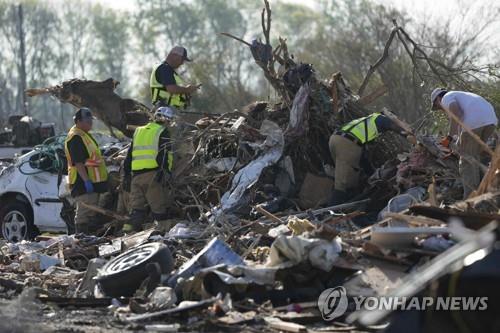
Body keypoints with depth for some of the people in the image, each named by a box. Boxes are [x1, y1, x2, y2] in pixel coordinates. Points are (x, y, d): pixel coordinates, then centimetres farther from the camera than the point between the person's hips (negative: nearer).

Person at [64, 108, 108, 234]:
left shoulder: (85, 135, 19)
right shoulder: (75, 137, -16)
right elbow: (78, 163, -23)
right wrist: (86, 181, -27)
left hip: (91, 181, 11)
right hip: (83, 182, -11)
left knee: (91, 213, 16)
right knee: (84, 213, -12)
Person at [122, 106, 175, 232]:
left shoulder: (139, 131, 22)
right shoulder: (162, 132, 1)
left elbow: (130, 153, 23)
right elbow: (164, 154, -10)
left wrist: (126, 171, 26)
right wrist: (166, 171, -15)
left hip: (136, 173, 6)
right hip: (153, 173, -6)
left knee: (138, 206, 8)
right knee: (159, 207, -2)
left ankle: (130, 227, -5)